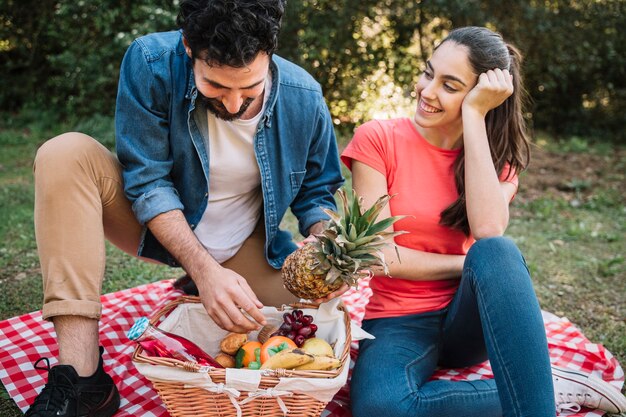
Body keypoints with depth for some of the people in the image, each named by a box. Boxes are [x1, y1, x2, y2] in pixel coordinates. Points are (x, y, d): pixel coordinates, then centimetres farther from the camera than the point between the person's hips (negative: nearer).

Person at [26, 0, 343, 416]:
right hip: (160, 226, -1)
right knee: (66, 155, -26)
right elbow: (148, 181, -22)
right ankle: (81, 378, -31)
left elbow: (316, 193, -4)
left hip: (247, 247, 2)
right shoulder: (151, 63, -25)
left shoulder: (304, 99, -19)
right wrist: (203, 269, -33)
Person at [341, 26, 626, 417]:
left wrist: (473, 114, -19)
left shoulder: (497, 156, 2)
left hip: (470, 320, 1)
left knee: (497, 252, -34)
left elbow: (489, 232, -22)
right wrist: (469, 265, -12)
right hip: (401, 320, 0)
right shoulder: (378, 139, -6)